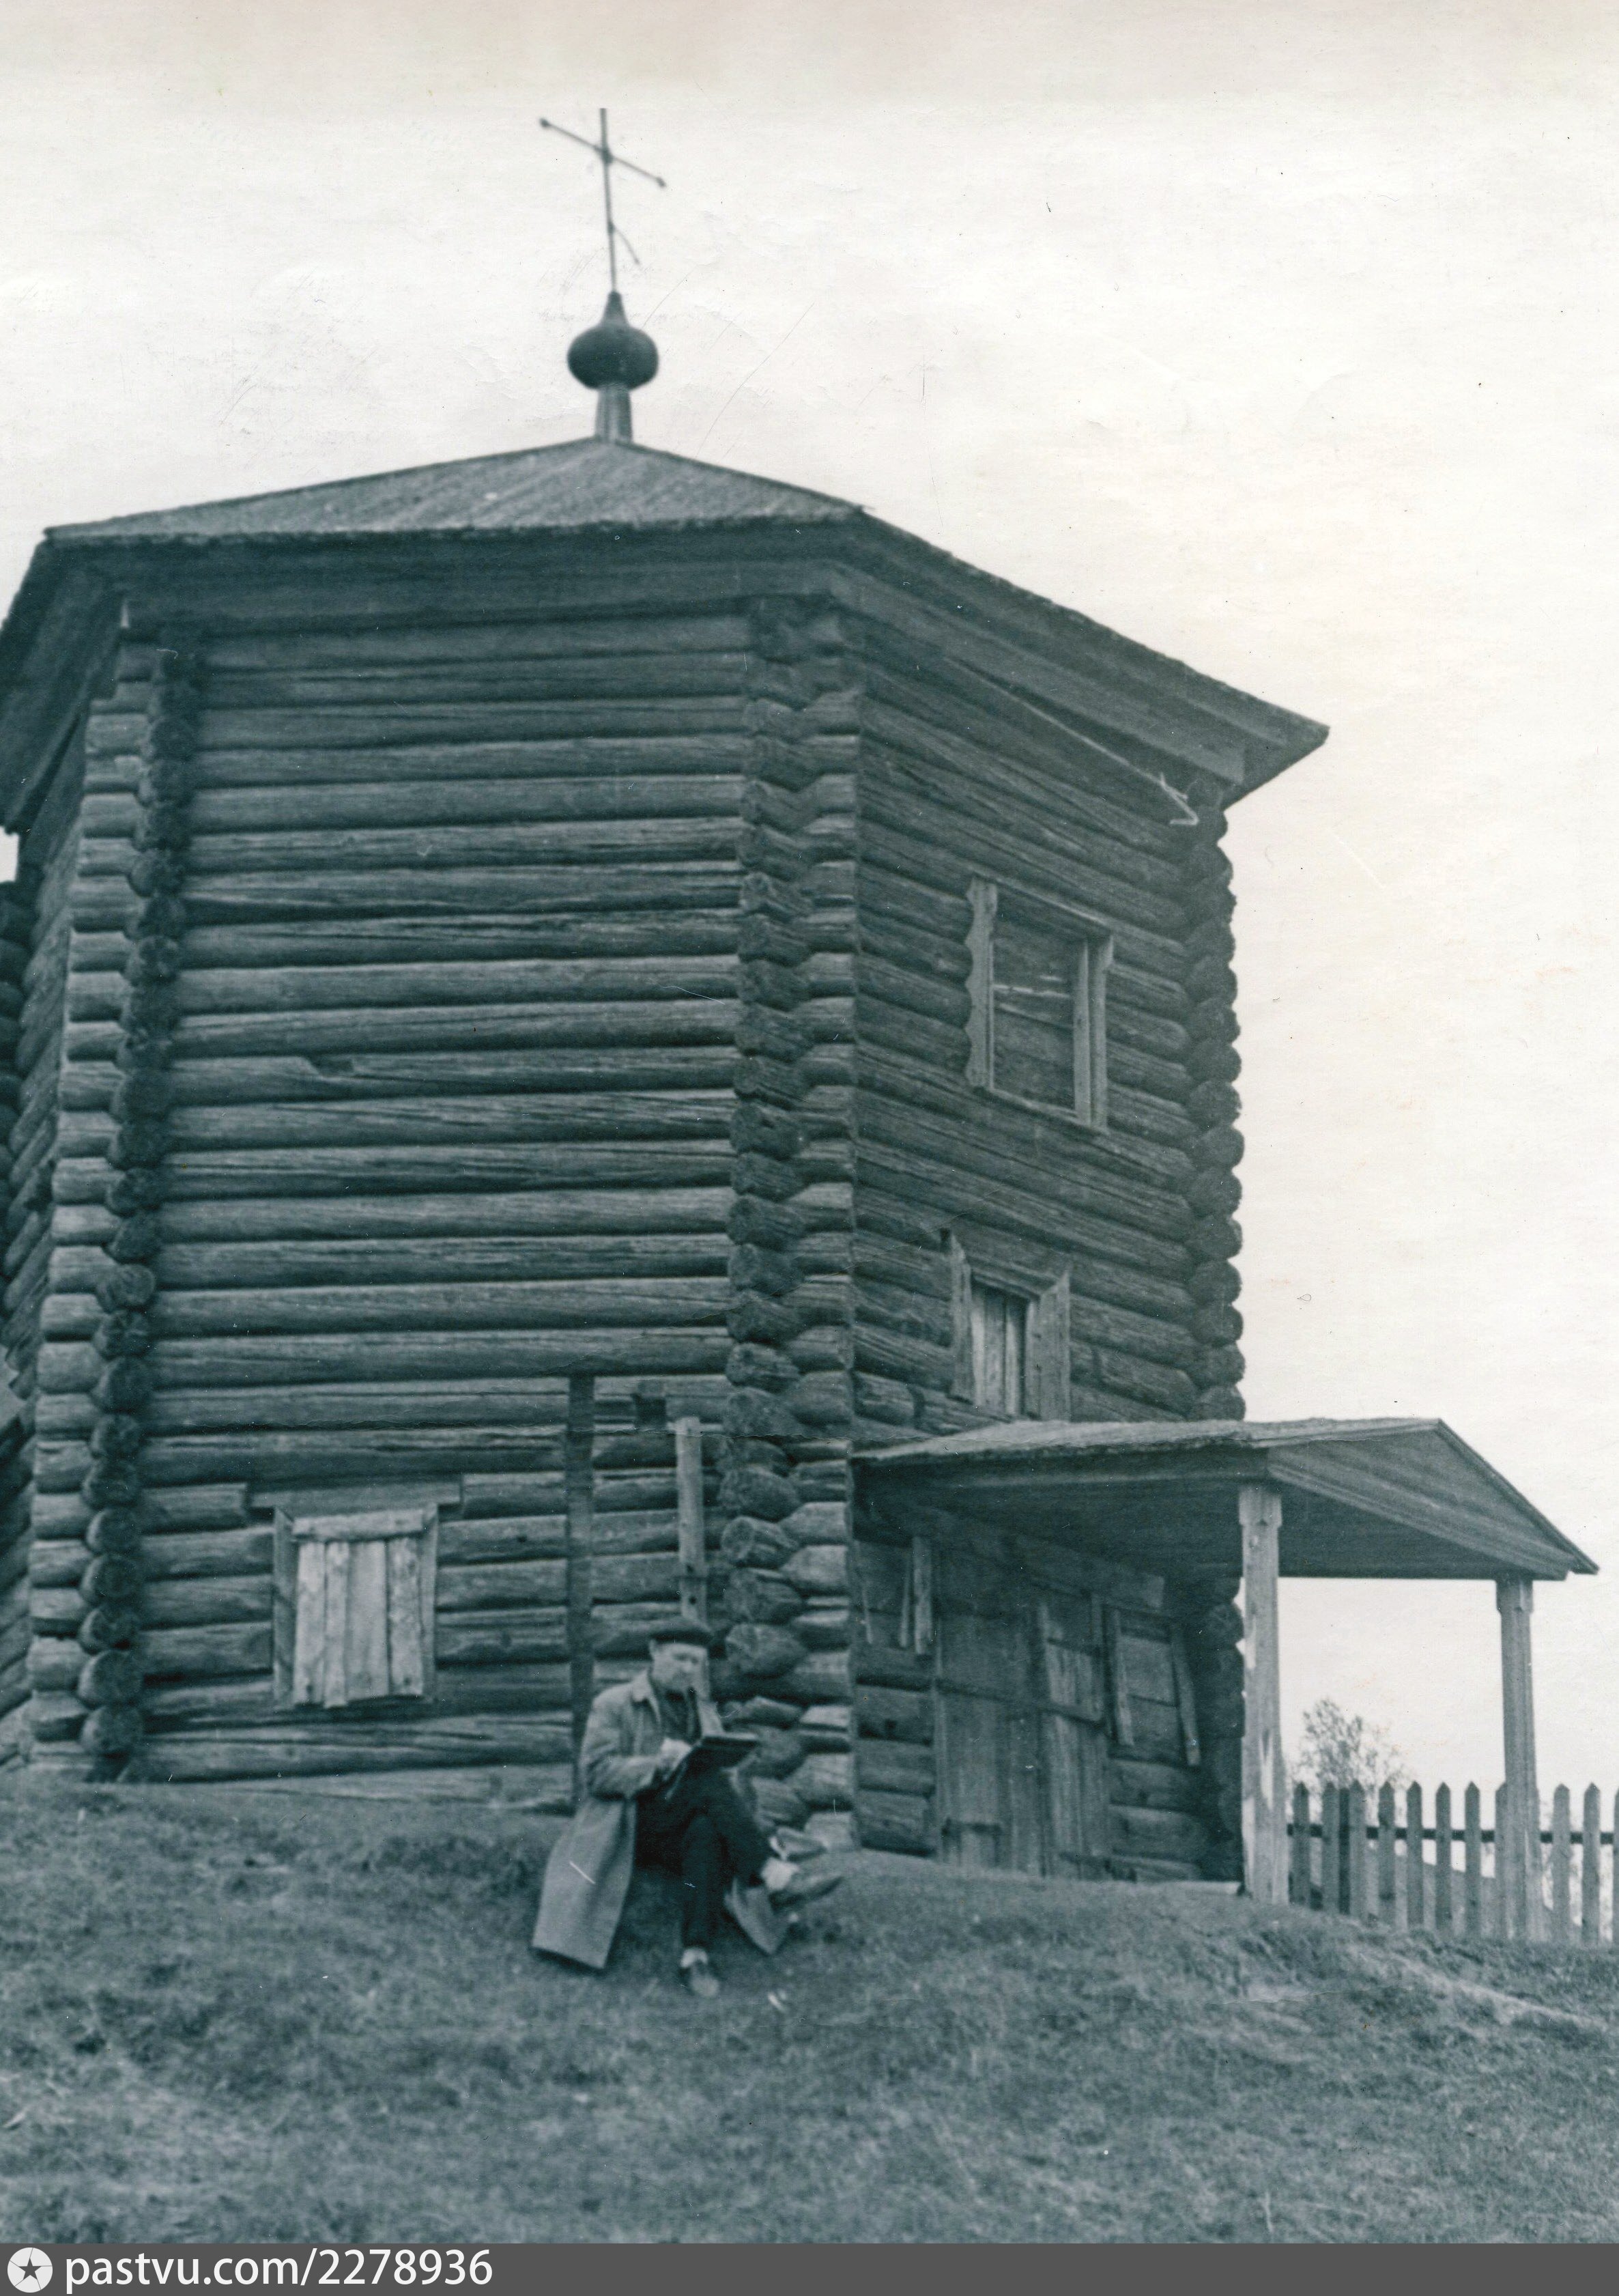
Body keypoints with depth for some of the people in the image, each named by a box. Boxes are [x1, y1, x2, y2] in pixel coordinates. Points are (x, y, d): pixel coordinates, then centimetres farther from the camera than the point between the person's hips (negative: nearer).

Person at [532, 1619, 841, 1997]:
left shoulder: (703, 1710, 23)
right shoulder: (614, 1705, 8)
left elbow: (722, 1771, 19)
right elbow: (596, 1772, -4)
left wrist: (725, 1759, -5)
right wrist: (656, 1764, -18)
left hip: (685, 1830, 4)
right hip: (631, 1828, -4)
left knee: (707, 1833, -36)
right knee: (708, 1782, -31)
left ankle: (696, 1955, -48)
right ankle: (777, 1876, -43)